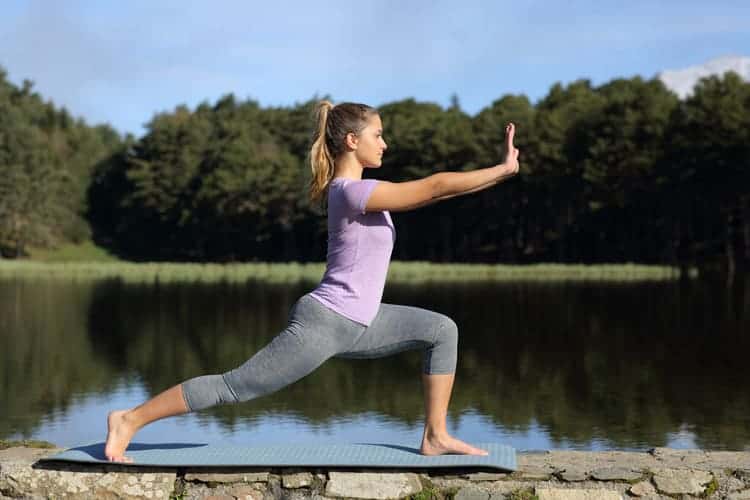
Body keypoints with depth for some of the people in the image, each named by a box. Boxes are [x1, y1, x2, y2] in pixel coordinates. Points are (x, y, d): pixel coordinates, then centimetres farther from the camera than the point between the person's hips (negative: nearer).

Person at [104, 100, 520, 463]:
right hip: (324, 324, -10)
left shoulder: (354, 188, 11)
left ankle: (435, 436, 7)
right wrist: (504, 170, -14)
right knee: (234, 386, -5)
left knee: (441, 330, 6)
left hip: (354, 325, 10)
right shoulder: (352, 191, -19)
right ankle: (129, 420, 5)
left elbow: (430, 191, 13)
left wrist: (499, 170, 9)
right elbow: (437, 186, -21)